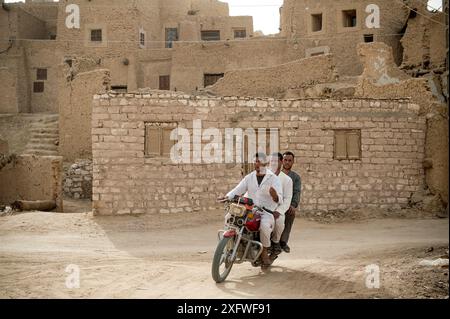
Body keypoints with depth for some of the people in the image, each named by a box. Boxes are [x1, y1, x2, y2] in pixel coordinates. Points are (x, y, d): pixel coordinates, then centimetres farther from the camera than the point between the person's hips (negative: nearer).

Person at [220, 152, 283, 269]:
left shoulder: (273, 178, -1)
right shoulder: (249, 178, 12)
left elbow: (279, 200, -10)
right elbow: (238, 190, 3)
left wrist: (274, 195, -35)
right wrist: (227, 197, -18)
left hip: (267, 212, -4)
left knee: (264, 225, -36)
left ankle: (264, 252, -13)